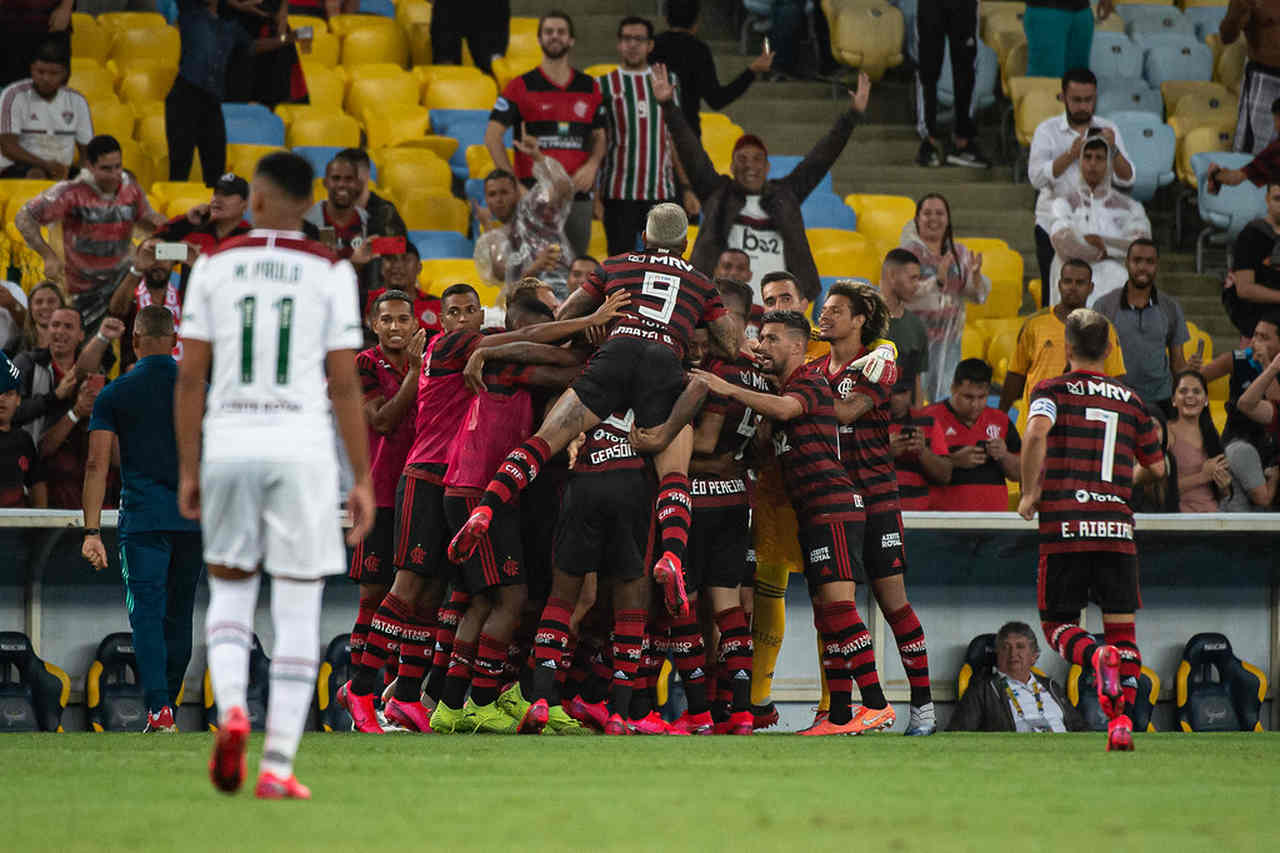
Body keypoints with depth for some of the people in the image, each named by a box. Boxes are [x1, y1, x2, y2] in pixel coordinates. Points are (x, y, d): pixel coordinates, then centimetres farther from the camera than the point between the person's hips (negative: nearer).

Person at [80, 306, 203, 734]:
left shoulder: (115, 394, 1)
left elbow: (97, 464, -5)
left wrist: (92, 531, -6)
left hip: (142, 519, -2)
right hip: (193, 517, 2)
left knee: (146, 614, -5)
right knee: (179, 616, 14)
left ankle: (159, 711, -20)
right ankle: (169, 703, 22)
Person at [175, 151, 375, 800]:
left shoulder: (215, 266, 4)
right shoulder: (330, 273, 0)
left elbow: (190, 376, 3)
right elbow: (344, 385, -2)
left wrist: (187, 470, 11)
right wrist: (363, 479, 3)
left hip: (229, 447, 1)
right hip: (303, 448, -1)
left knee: (229, 592, 18)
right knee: (297, 612, 3)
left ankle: (230, 709, -9)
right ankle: (278, 767, -1)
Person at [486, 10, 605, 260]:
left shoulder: (589, 87, 12)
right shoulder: (522, 86, 2)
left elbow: (599, 136, 19)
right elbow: (492, 136, -2)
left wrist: (592, 165, -3)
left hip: (577, 192, 3)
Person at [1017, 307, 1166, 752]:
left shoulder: (1052, 390, 3)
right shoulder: (1130, 399, 13)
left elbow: (1037, 430, -19)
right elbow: (1156, 467, 19)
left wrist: (1030, 493, -8)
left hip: (1065, 528, -2)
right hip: (1118, 529, 2)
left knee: (1058, 625, 8)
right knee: (1122, 627, 7)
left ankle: (1098, 657, -24)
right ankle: (1121, 719, -9)